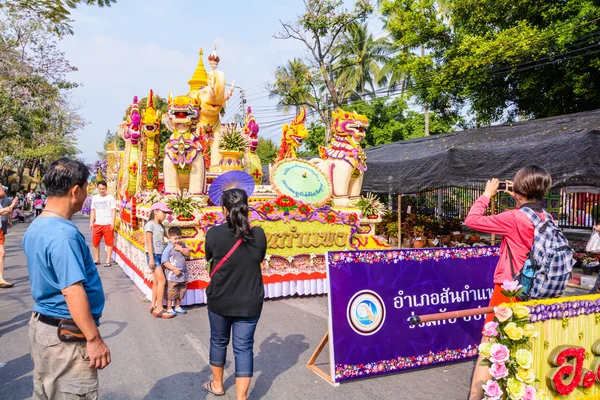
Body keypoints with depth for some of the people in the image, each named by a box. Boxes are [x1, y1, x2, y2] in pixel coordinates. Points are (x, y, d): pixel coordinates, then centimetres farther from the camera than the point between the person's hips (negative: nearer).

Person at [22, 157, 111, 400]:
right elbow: (73, 292, -28)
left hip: (41, 325, 10)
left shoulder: (36, 227, 7)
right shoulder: (63, 234, -25)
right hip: (66, 336, -9)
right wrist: (94, 339, -23)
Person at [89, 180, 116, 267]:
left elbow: (113, 210, -3)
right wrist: (91, 222, 9)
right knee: (95, 242, 8)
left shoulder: (110, 197, 0)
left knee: (109, 242, -2)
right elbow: (93, 211, 16)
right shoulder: (94, 198, 12)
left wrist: (113, 222, -11)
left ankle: (108, 260, 3)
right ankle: (97, 259, 22)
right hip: (97, 224, 4)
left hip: (108, 224, -4)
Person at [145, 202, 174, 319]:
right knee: (162, 280, -11)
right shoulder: (150, 224, -7)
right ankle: (159, 309, -7)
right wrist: (151, 259, -16)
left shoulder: (161, 226, 15)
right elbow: (149, 242, -11)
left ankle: (153, 306, 17)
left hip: (161, 255, 7)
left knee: (156, 281, 9)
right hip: (153, 255, -7)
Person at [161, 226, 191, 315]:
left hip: (182, 274, 6)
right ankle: (169, 309, 15)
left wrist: (181, 249, -15)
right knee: (171, 292, 1)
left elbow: (188, 254, 0)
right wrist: (174, 269, -19)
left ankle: (177, 307, 31)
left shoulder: (182, 246, 6)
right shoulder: (168, 249, -13)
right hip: (172, 275, -6)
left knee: (181, 291, 16)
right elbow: (164, 261, -16)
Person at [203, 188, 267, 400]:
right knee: (244, 347, 9)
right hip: (250, 302, 0)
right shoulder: (258, 234, -10)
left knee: (218, 342, 21)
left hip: (219, 300, 0)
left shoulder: (214, 233, -13)